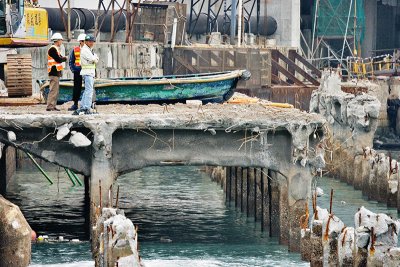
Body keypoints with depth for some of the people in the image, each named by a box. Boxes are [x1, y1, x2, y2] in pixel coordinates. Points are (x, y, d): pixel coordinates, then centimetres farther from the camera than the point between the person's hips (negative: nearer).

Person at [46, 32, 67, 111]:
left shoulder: (55, 49, 20)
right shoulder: (53, 49, -14)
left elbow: (59, 59, 18)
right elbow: (58, 60, -20)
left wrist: (62, 58, -1)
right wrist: (64, 58, -3)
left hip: (56, 73, 11)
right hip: (54, 73, -11)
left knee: (56, 90, 13)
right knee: (53, 90, -11)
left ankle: (53, 106, 17)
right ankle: (50, 107, -13)